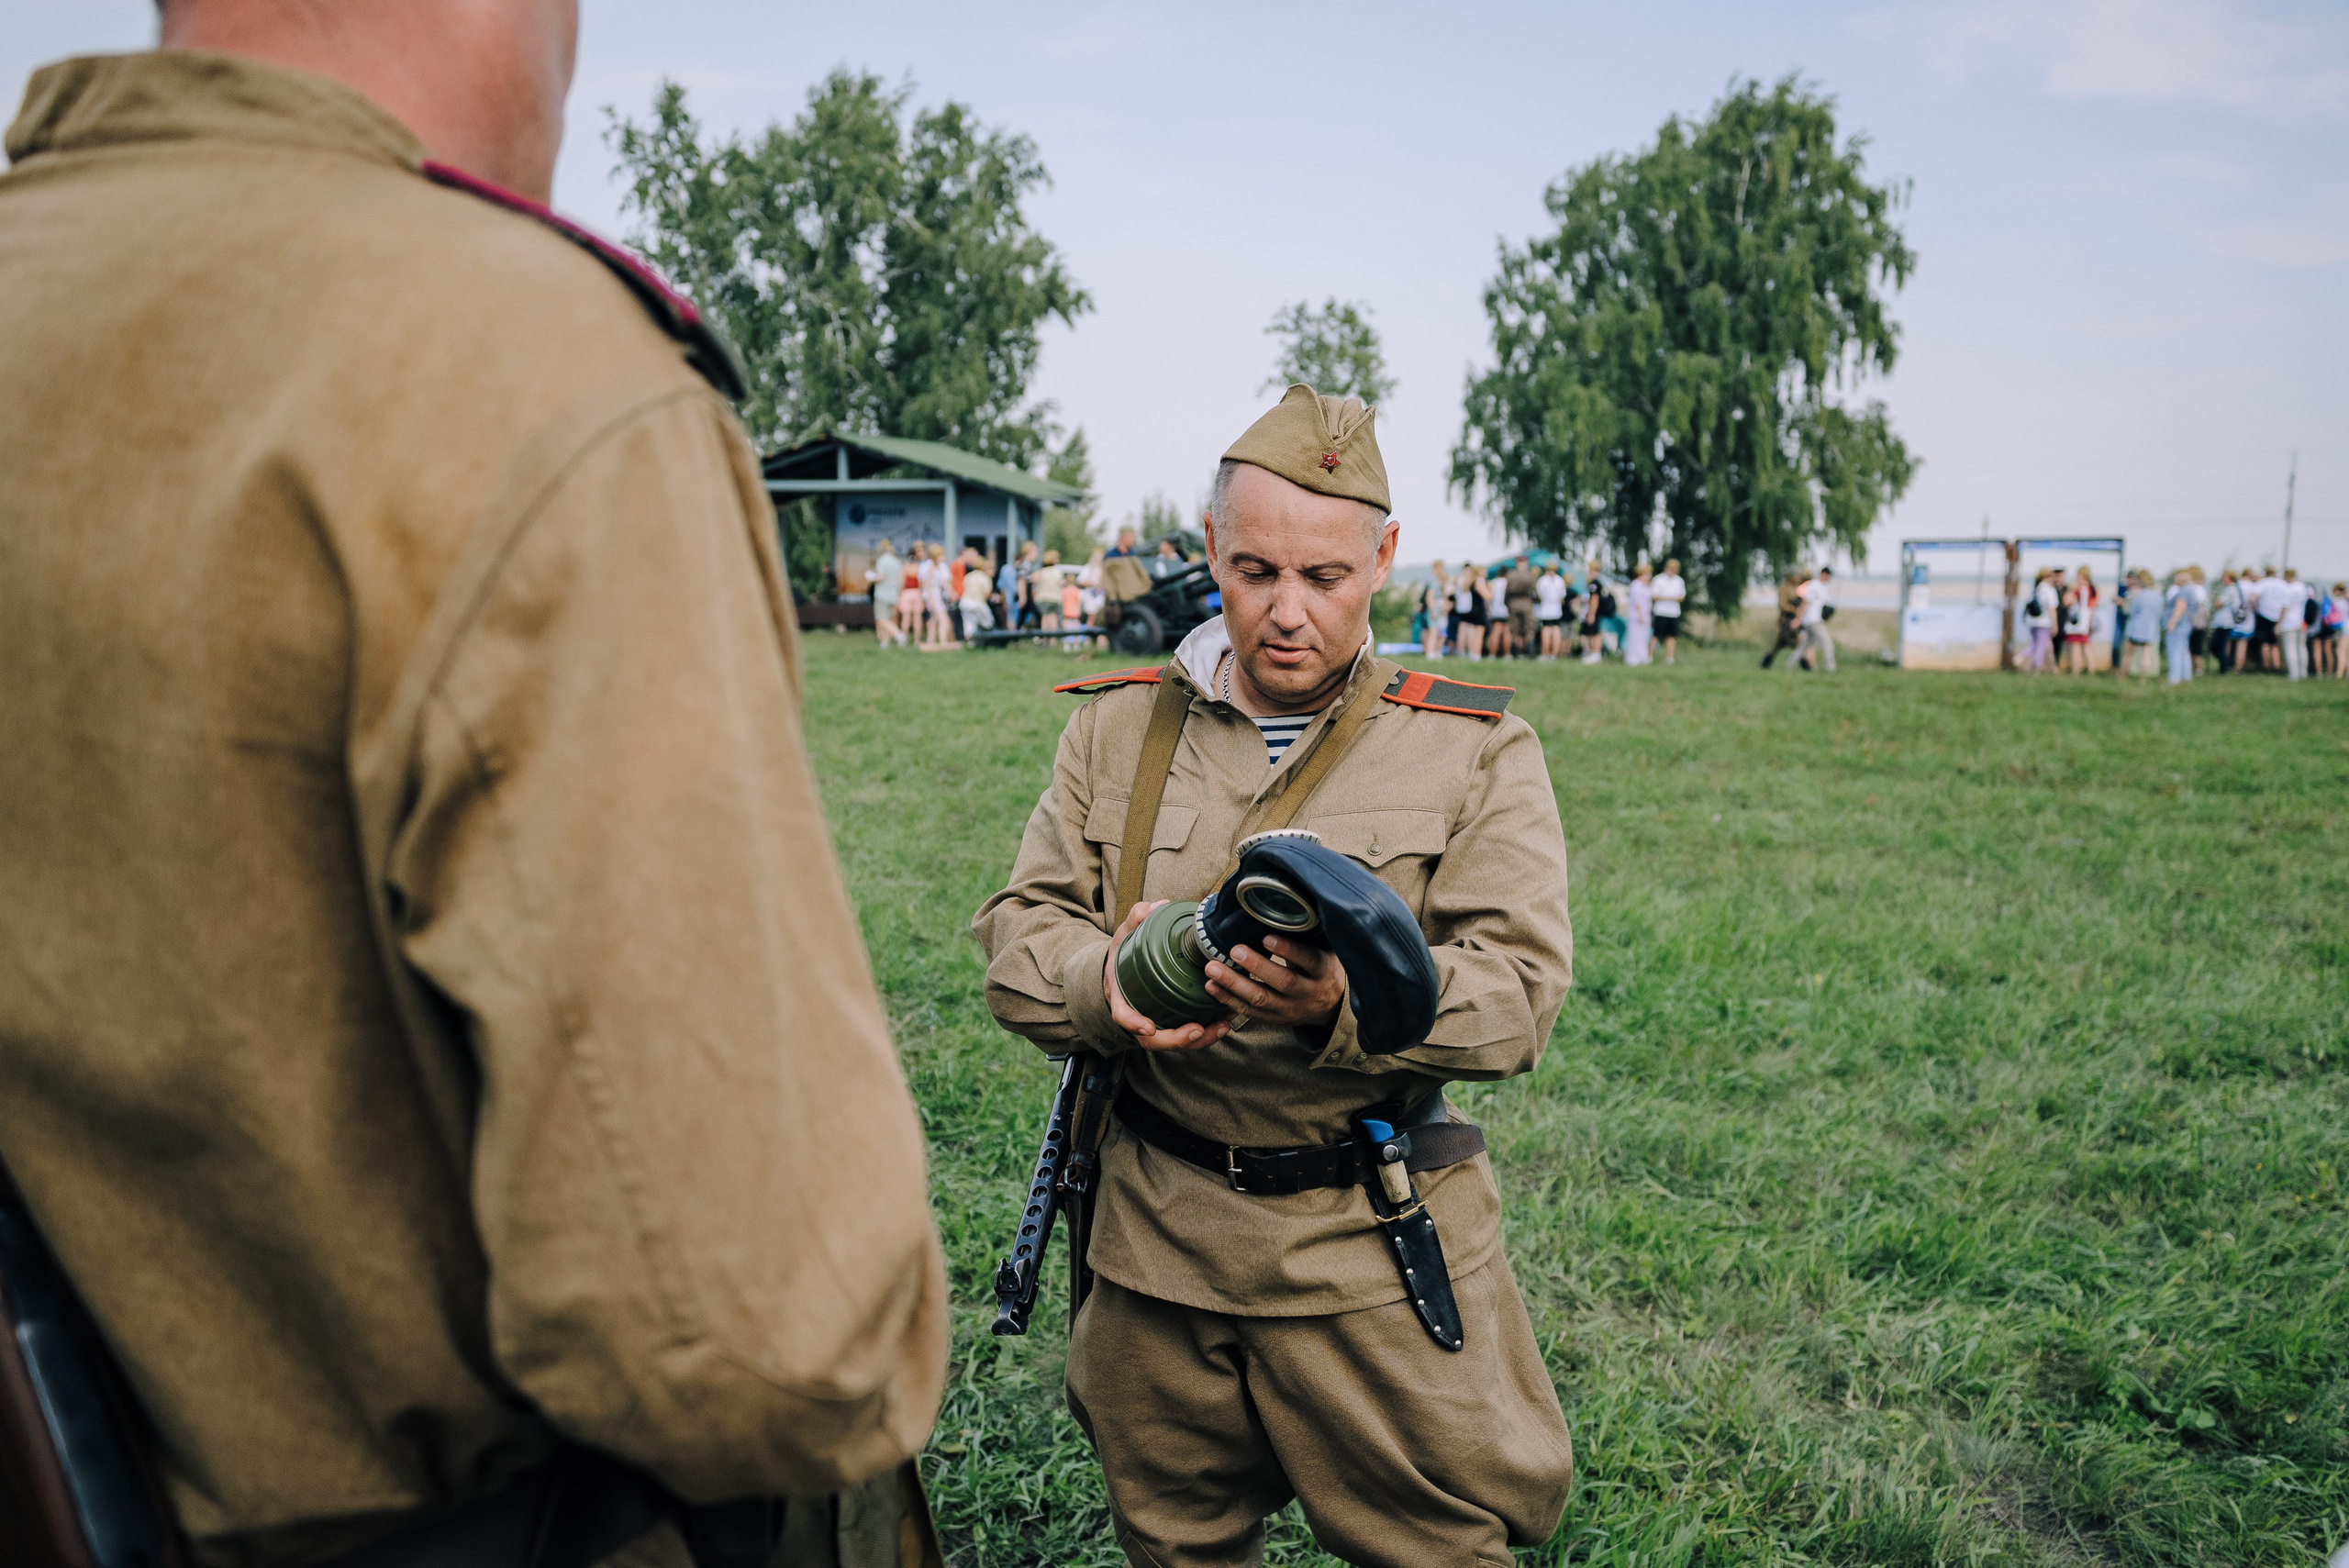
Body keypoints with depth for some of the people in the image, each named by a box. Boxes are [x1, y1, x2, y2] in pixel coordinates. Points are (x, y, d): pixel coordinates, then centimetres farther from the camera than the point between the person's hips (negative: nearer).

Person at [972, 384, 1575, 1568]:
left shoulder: (1477, 750, -3)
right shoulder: (1116, 729, 5)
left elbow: (1518, 989, -11)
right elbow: (1016, 934, 2)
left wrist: (1348, 1005, -30)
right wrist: (1103, 983, -21)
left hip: (1376, 1256, -2)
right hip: (1154, 1241, 3)